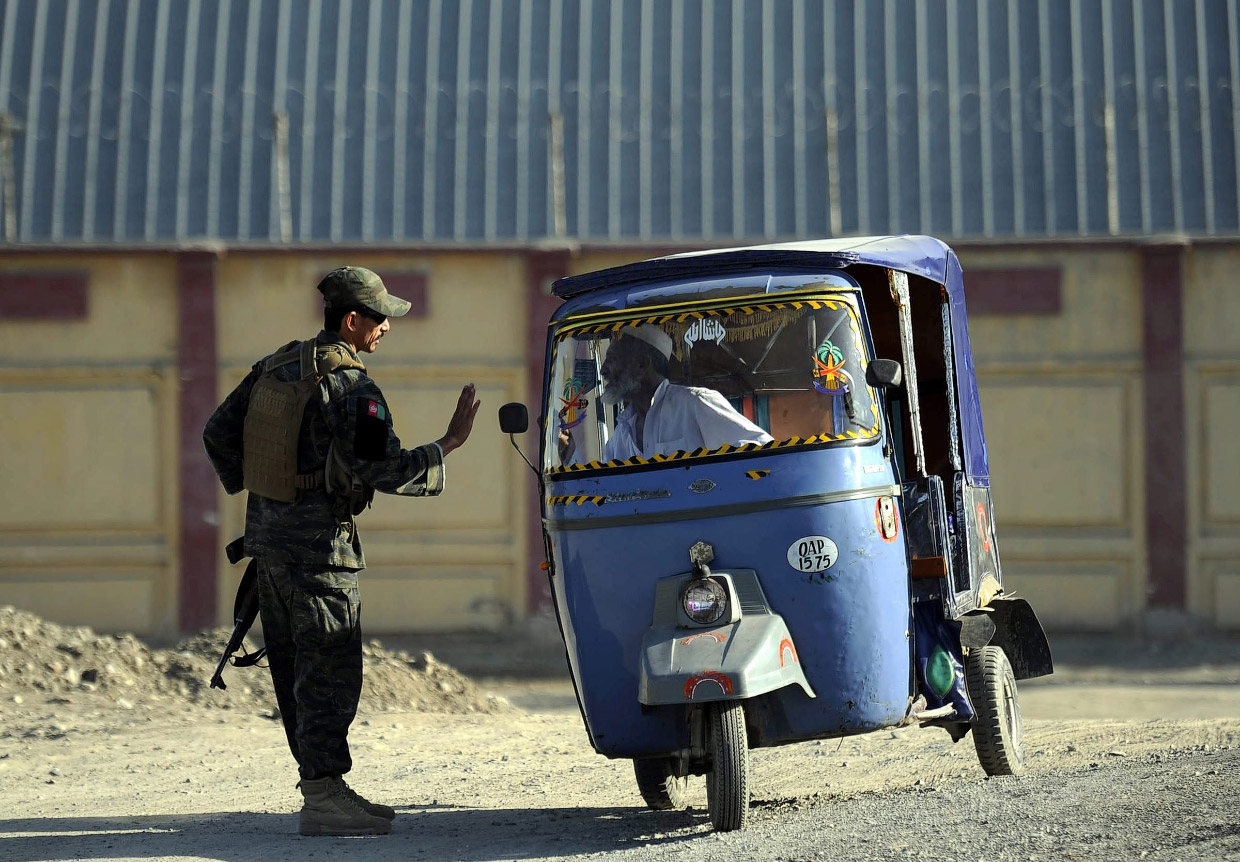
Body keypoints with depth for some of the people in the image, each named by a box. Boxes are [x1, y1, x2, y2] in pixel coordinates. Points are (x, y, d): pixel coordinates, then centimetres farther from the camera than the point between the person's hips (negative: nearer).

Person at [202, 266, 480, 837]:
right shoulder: (350, 387, -16)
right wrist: (447, 446, -12)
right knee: (330, 670, -7)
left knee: (296, 670, 13)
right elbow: (381, 470, -22)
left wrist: (251, 488, 26)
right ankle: (323, 798, -10)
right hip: (317, 545, -9)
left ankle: (322, 785, 20)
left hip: (268, 534, 9)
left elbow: (219, 433, 16)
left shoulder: (275, 368, 10)